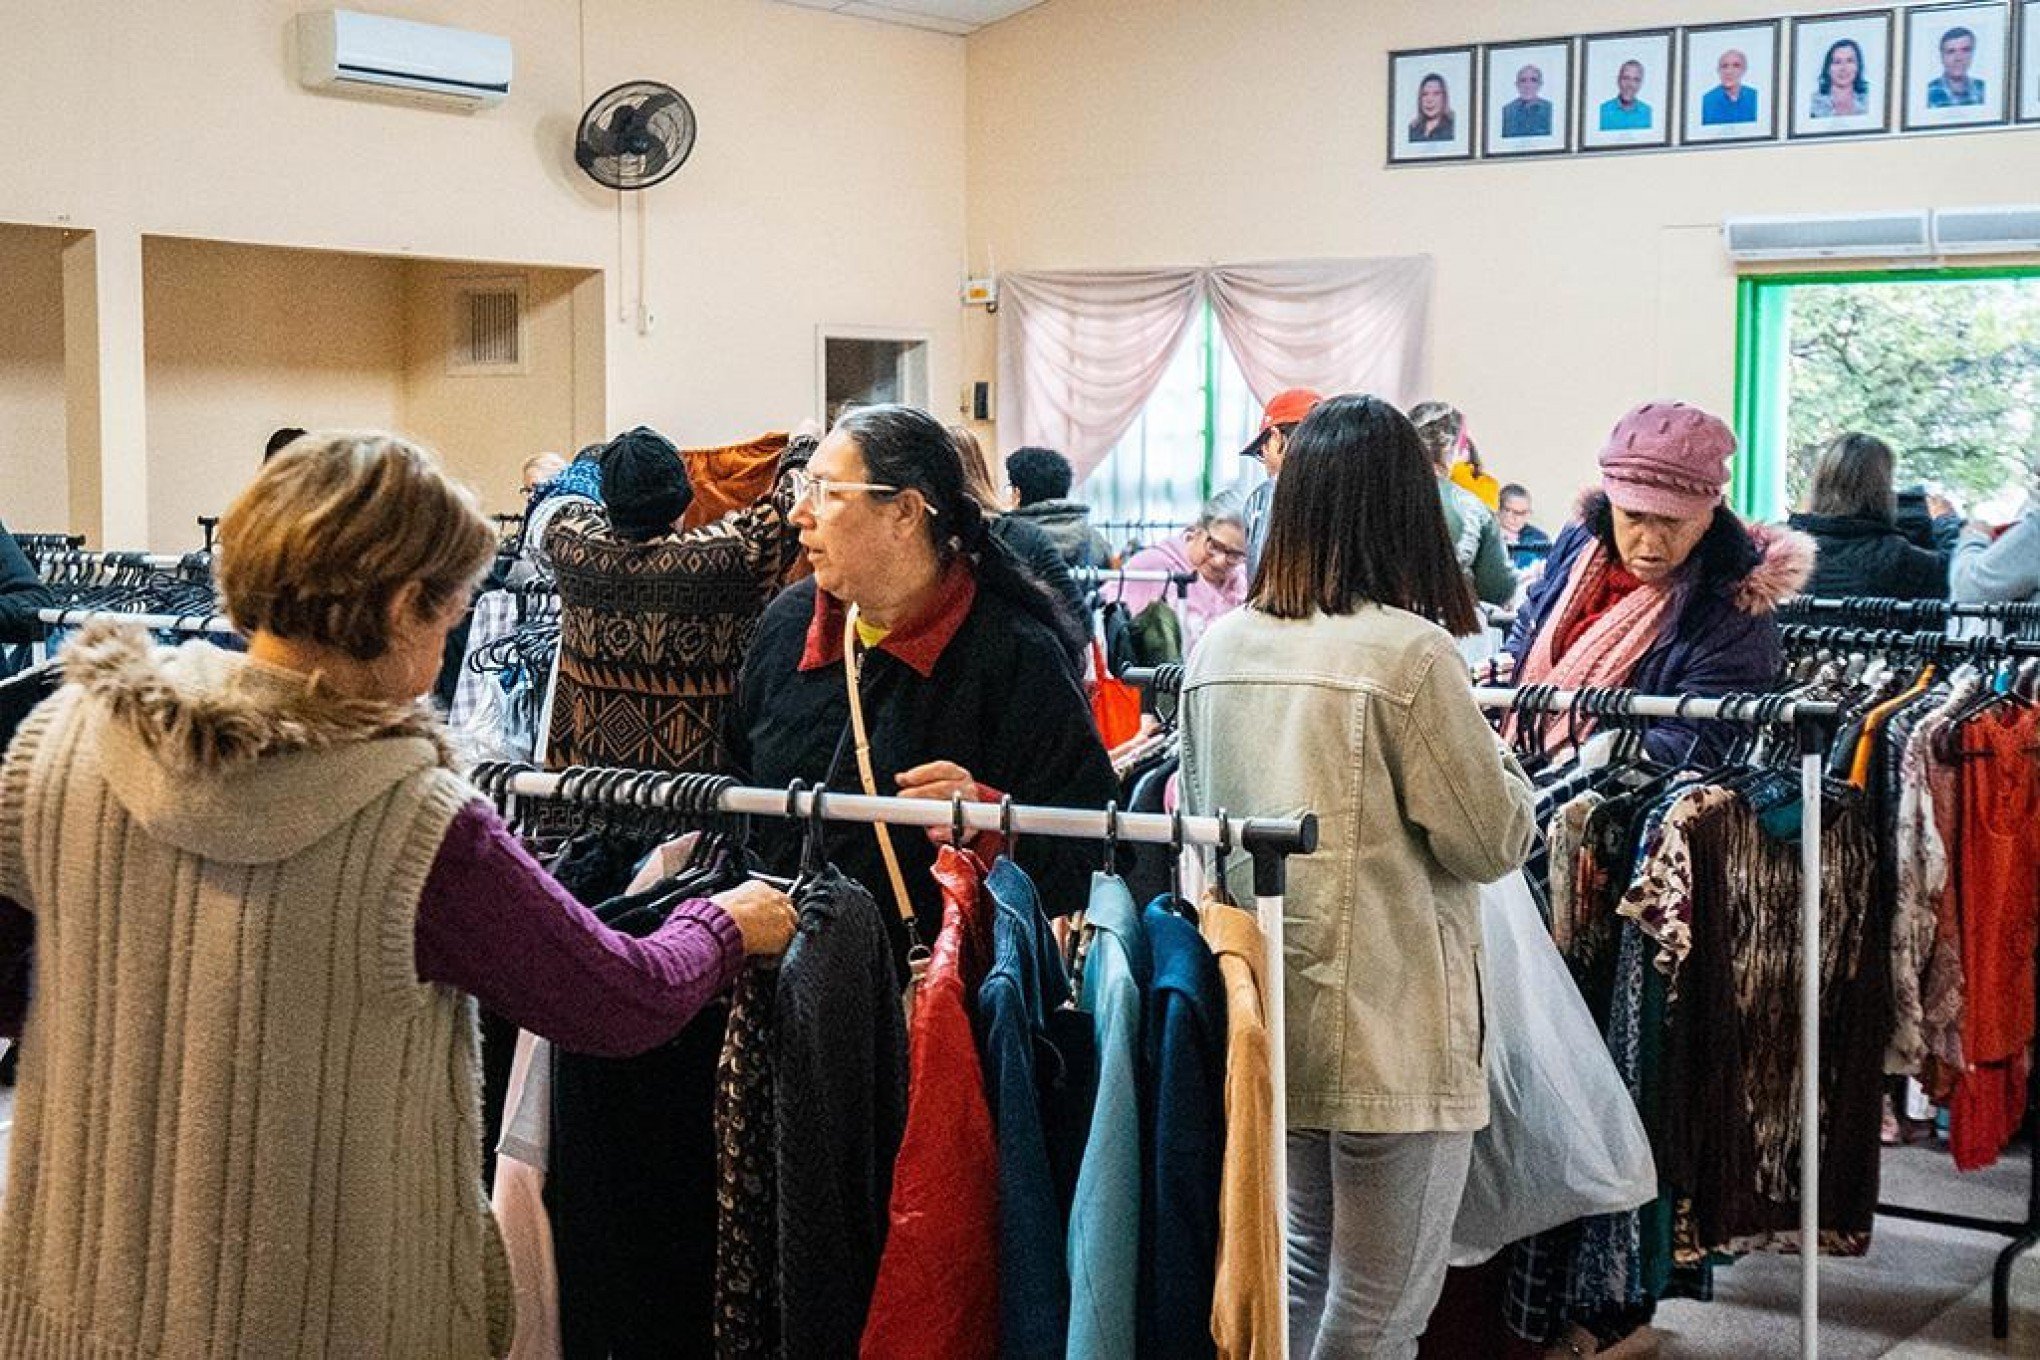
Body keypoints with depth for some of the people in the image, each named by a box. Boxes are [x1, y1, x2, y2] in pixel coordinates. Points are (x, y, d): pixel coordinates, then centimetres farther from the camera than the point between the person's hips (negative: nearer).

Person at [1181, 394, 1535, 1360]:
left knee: (1296, 1276, 22)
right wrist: (1499, 766, 8)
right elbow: (1491, 843, -9)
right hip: (1390, 1032, -6)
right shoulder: (1410, 650, -15)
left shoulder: (1218, 648, 3)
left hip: (1265, 1018, 6)